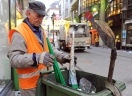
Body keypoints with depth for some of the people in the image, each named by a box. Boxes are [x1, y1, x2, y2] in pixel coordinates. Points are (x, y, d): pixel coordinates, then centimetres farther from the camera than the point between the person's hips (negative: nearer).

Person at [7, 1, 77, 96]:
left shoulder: (41, 30, 10)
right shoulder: (19, 33, -17)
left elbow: (49, 48, 14)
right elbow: (14, 59, -25)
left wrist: (62, 56, -4)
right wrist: (36, 58, -40)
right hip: (30, 83, -7)